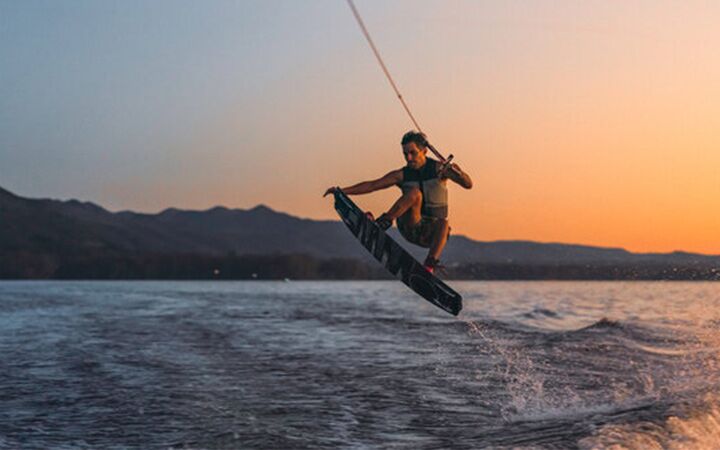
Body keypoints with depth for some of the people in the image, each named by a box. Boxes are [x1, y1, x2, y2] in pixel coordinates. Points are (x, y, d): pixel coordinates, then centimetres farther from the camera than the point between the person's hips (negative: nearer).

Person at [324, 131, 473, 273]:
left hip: (432, 231, 0)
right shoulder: (402, 175, 0)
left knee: (443, 223, -37)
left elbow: (468, 184, -12)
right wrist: (341, 190, -16)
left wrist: (457, 173, -34)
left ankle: (429, 266, -48)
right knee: (415, 193, -26)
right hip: (412, 228, 0)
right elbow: (372, 185, -6)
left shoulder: (439, 168, -4)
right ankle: (382, 224, -35)